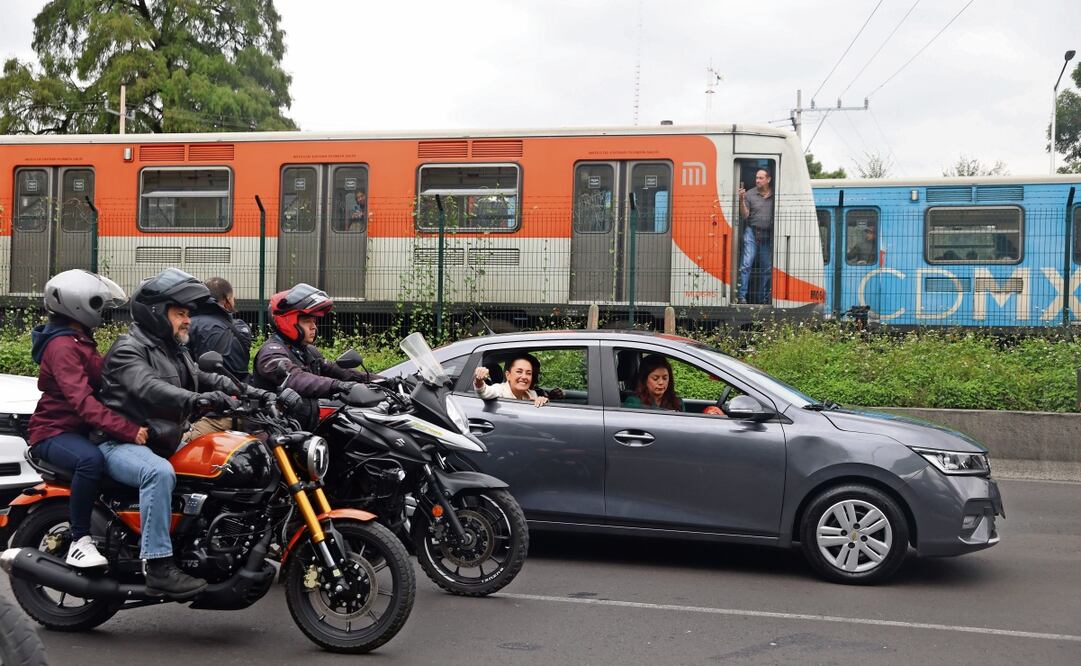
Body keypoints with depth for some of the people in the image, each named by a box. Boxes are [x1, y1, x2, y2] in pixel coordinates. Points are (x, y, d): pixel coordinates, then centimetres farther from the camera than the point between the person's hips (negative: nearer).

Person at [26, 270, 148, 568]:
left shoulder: (79, 340, 15)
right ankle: (79, 542, -31)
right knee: (91, 460, -39)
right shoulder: (62, 347, -19)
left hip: (80, 429, 10)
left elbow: (100, 381, 22)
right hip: (54, 432, -10)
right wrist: (127, 430, -41)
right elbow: (82, 401, -32)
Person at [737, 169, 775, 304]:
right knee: (746, 264, -13)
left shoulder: (774, 196, 5)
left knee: (766, 267, 7)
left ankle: (762, 297, 16)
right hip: (752, 233, -3)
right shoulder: (749, 194, -1)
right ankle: (742, 296, -14)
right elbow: (744, 215, -5)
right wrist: (742, 200, -18)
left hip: (768, 236, 3)